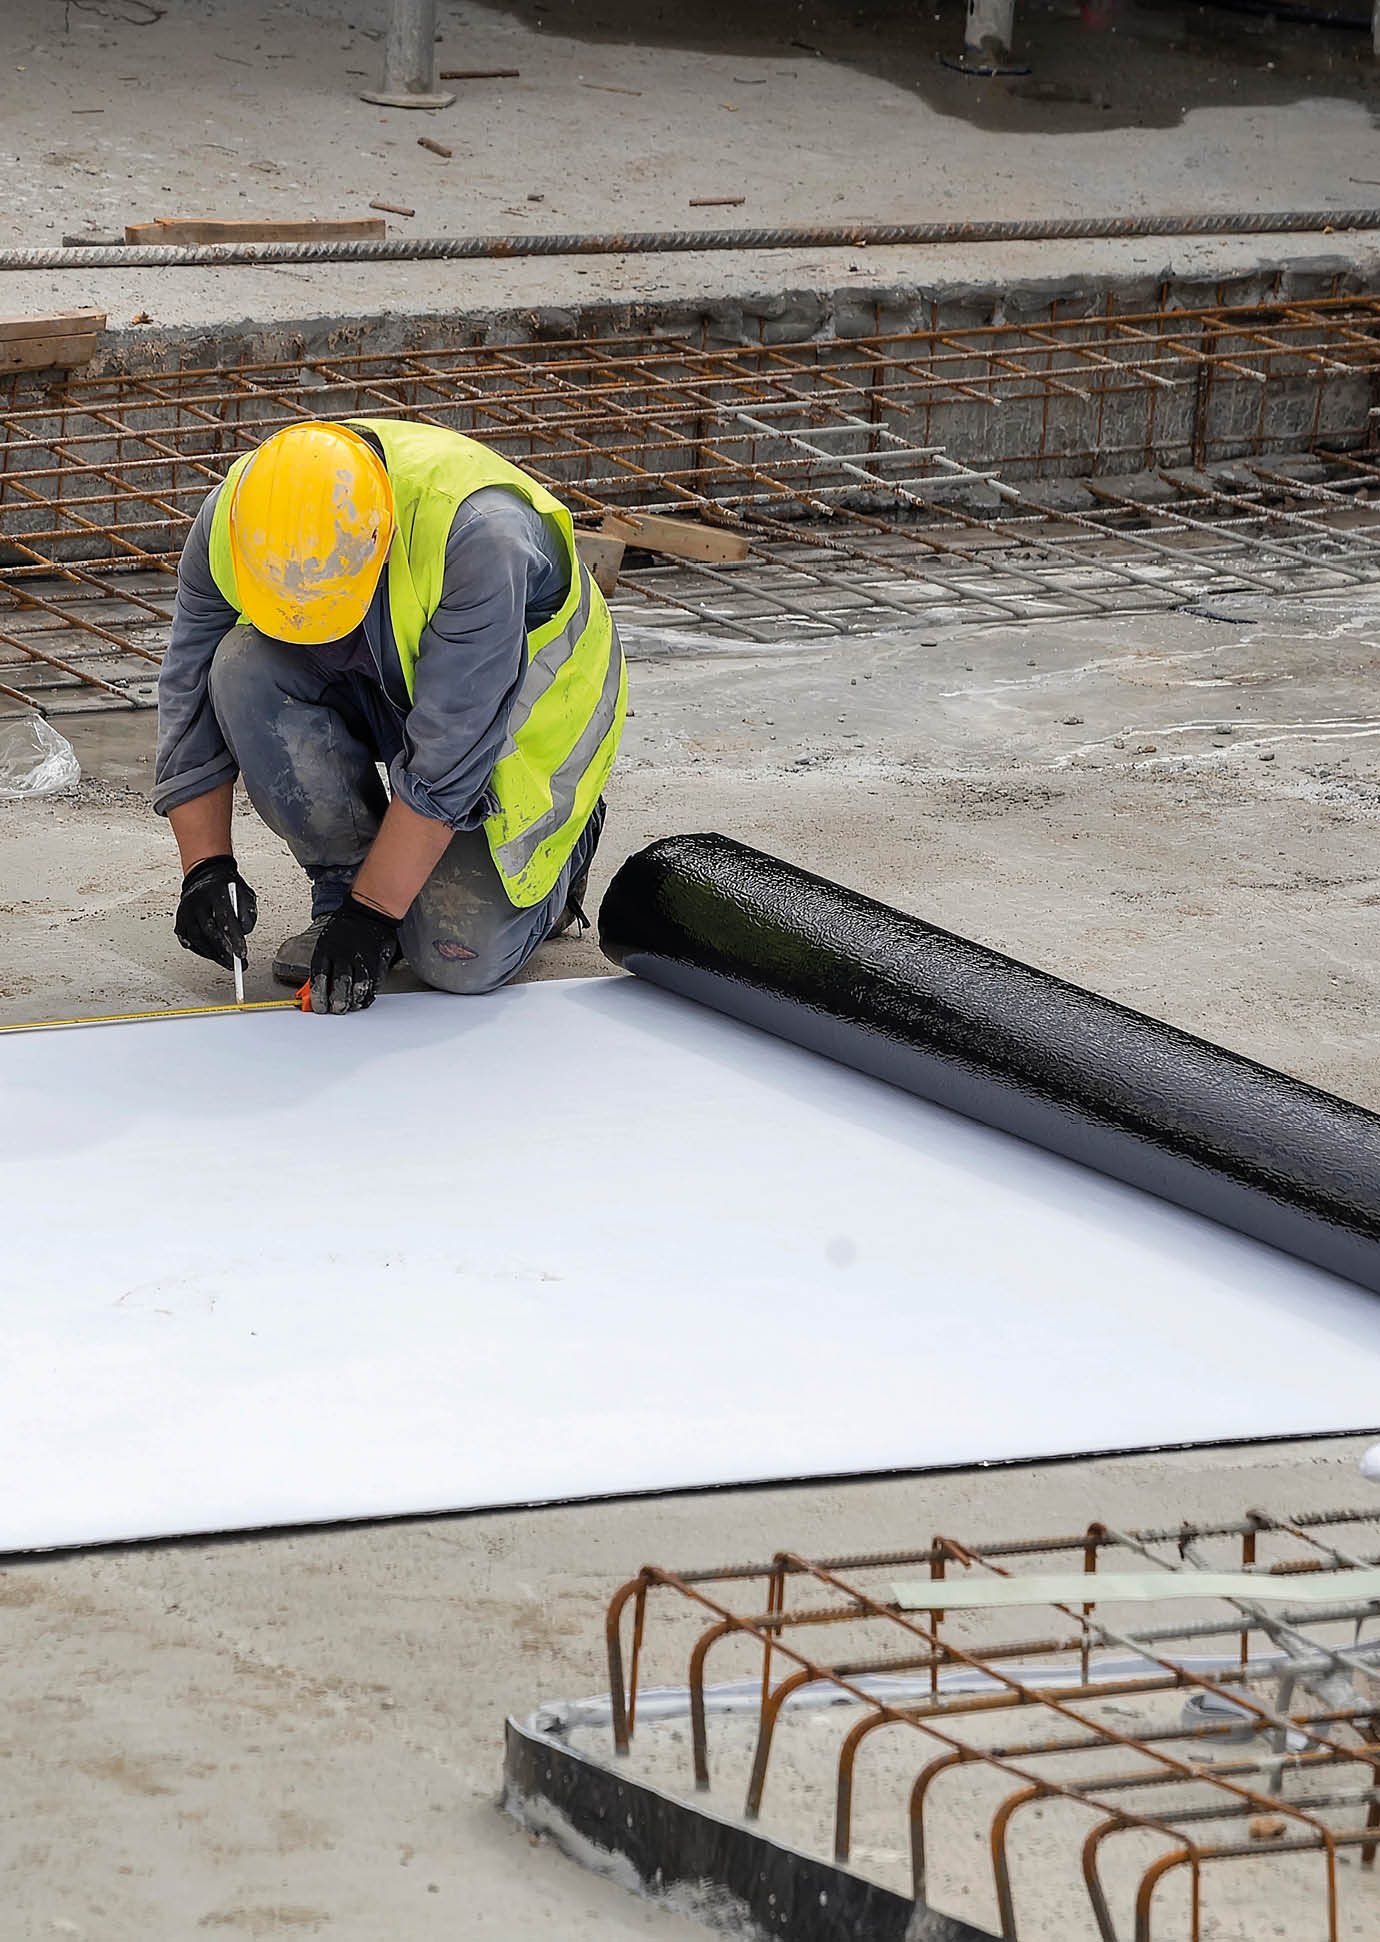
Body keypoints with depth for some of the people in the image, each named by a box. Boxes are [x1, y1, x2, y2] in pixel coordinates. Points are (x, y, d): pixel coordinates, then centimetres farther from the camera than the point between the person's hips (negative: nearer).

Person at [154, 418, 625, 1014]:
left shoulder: (479, 534, -39)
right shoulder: (229, 520, -24)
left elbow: (444, 759, -35)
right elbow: (190, 690, -9)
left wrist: (372, 914, -31)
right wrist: (206, 866, -14)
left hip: (516, 712, -5)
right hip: (379, 690, 5)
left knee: (461, 957, -19)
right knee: (246, 668, -27)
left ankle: (563, 836, 14)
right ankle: (343, 881, -7)